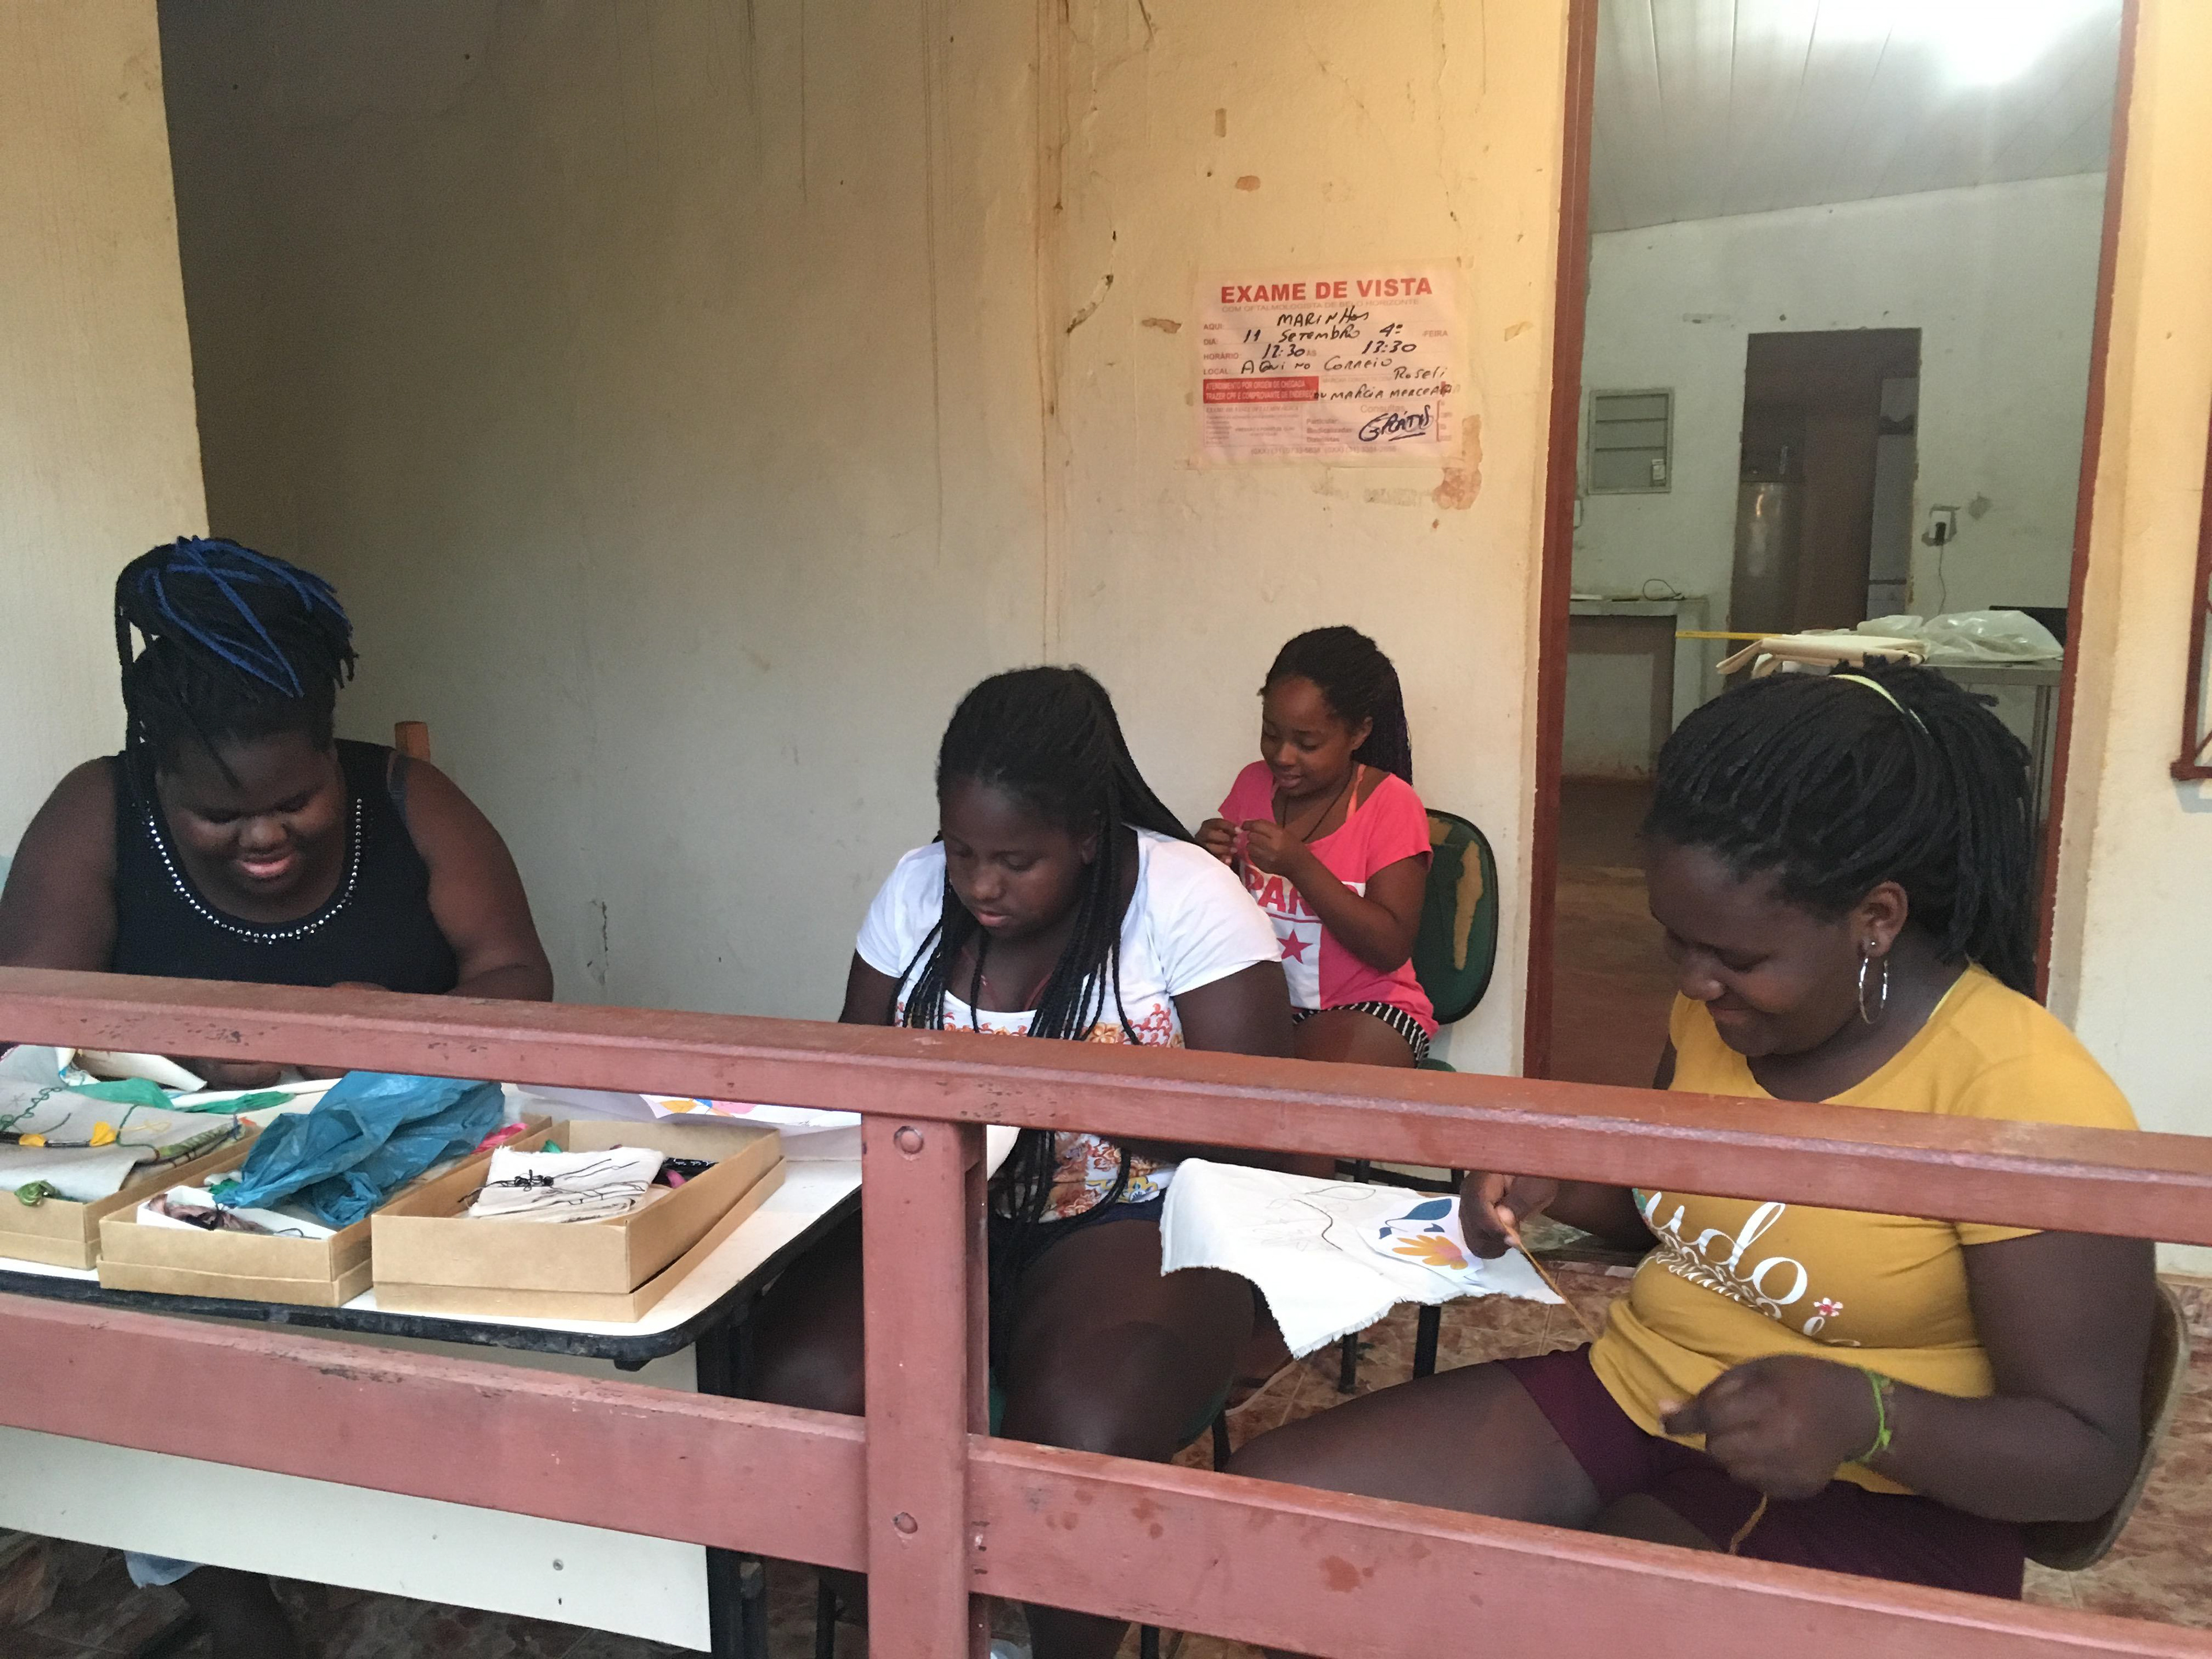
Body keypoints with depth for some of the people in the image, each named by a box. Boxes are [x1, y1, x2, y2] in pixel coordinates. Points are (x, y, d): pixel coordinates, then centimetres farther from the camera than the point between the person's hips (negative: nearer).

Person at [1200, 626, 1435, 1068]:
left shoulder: (1390, 804, -10)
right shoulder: (1253, 784, 4)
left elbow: (1391, 948, -17)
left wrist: (1300, 866, -25)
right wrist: (1208, 862, -12)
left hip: (1364, 1007, -4)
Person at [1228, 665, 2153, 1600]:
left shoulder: (2028, 1100, -20)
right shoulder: (1722, 1007, 1)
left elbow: (2090, 1456, -13)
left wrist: (1867, 1417, -32)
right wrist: (1555, 1186, -3)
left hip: (1864, 1496, -6)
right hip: (1627, 1397, 6)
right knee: (1269, 1494, -10)